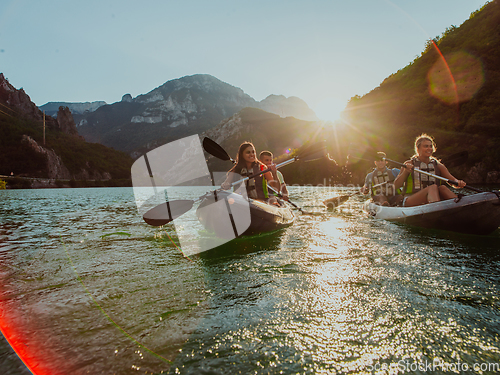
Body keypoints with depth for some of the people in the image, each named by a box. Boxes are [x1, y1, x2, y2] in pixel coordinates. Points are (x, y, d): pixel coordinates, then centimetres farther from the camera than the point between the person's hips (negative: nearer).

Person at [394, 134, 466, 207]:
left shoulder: (438, 166, 16)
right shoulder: (409, 164, 6)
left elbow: (453, 180, 4)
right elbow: (396, 186, -3)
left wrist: (458, 182, -20)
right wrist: (405, 172, -20)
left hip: (432, 202, 4)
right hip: (410, 203, -3)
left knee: (442, 188, -26)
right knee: (433, 187, -30)